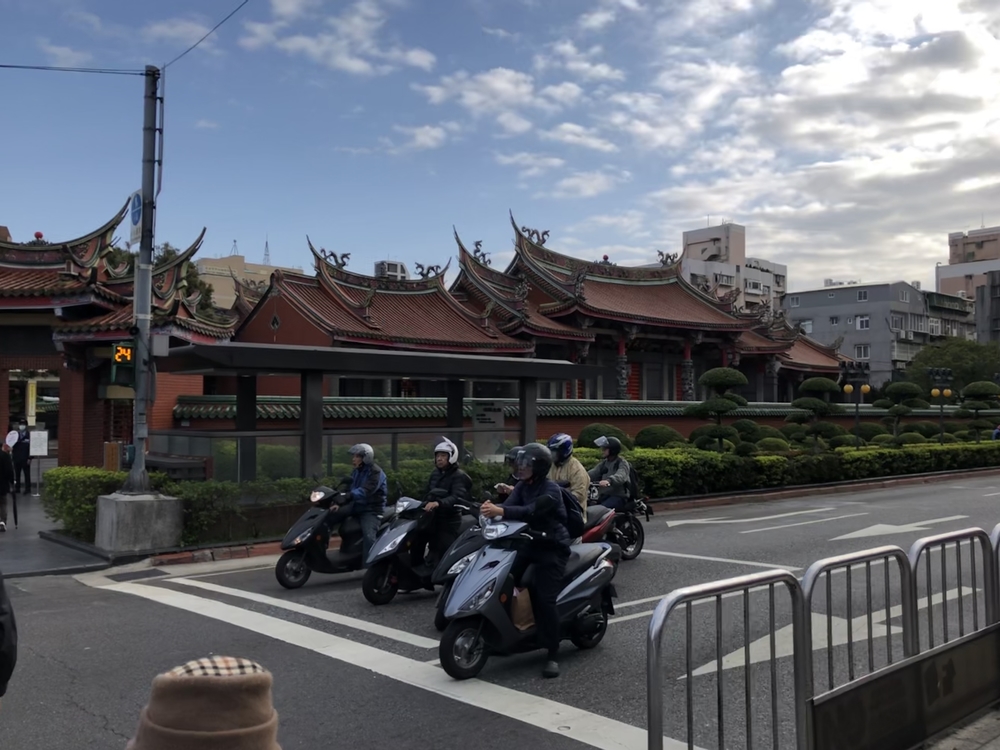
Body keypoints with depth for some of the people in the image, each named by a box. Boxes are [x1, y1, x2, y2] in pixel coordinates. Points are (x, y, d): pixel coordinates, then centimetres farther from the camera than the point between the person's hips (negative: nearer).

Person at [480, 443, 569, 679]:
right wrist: (492, 510, -33)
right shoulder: (522, 486, 7)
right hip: (529, 543, 7)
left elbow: (530, 511, -33)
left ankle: (553, 655, -9)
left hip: (552, 548, -7)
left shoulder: (551, 490, -16)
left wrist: (501, 511, -48)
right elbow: (510, 505, -10)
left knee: (544, 599, -17)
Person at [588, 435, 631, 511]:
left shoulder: (622, 463, -5)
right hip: (605, 495, 7)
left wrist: (608, 480, -48)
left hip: (619, 496, -7)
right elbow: (592, 473, 3)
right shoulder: (604, 463, 17)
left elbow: (620, 476, -27)